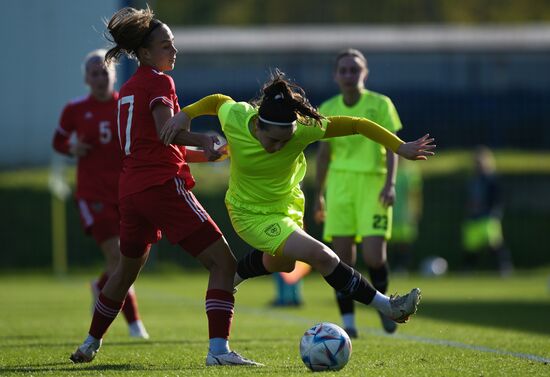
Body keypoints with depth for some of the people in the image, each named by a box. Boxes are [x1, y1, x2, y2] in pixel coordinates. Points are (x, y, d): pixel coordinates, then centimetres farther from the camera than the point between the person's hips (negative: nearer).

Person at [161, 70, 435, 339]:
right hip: (252, 214, -4)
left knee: (281, 263, 34)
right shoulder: (234, 118, -31)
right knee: (320, 256, -21)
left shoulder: (303, 129, -32)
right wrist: (185, 115, -18)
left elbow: (357, 125, -24)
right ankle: (387, 307, -11)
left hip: (288, 205, 4)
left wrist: (401, 148, -25)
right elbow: (218, 101, -7)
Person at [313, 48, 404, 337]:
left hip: (373, 182, -2)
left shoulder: (380, 104, -1)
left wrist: (390, 183, -15)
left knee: (374, 255, -13)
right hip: (340, 182, 2)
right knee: (342, 256, -5)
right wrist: (318, 194, 15)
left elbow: (392, 147, -2)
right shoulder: (328, 109, 7)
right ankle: (348, 320, 5)